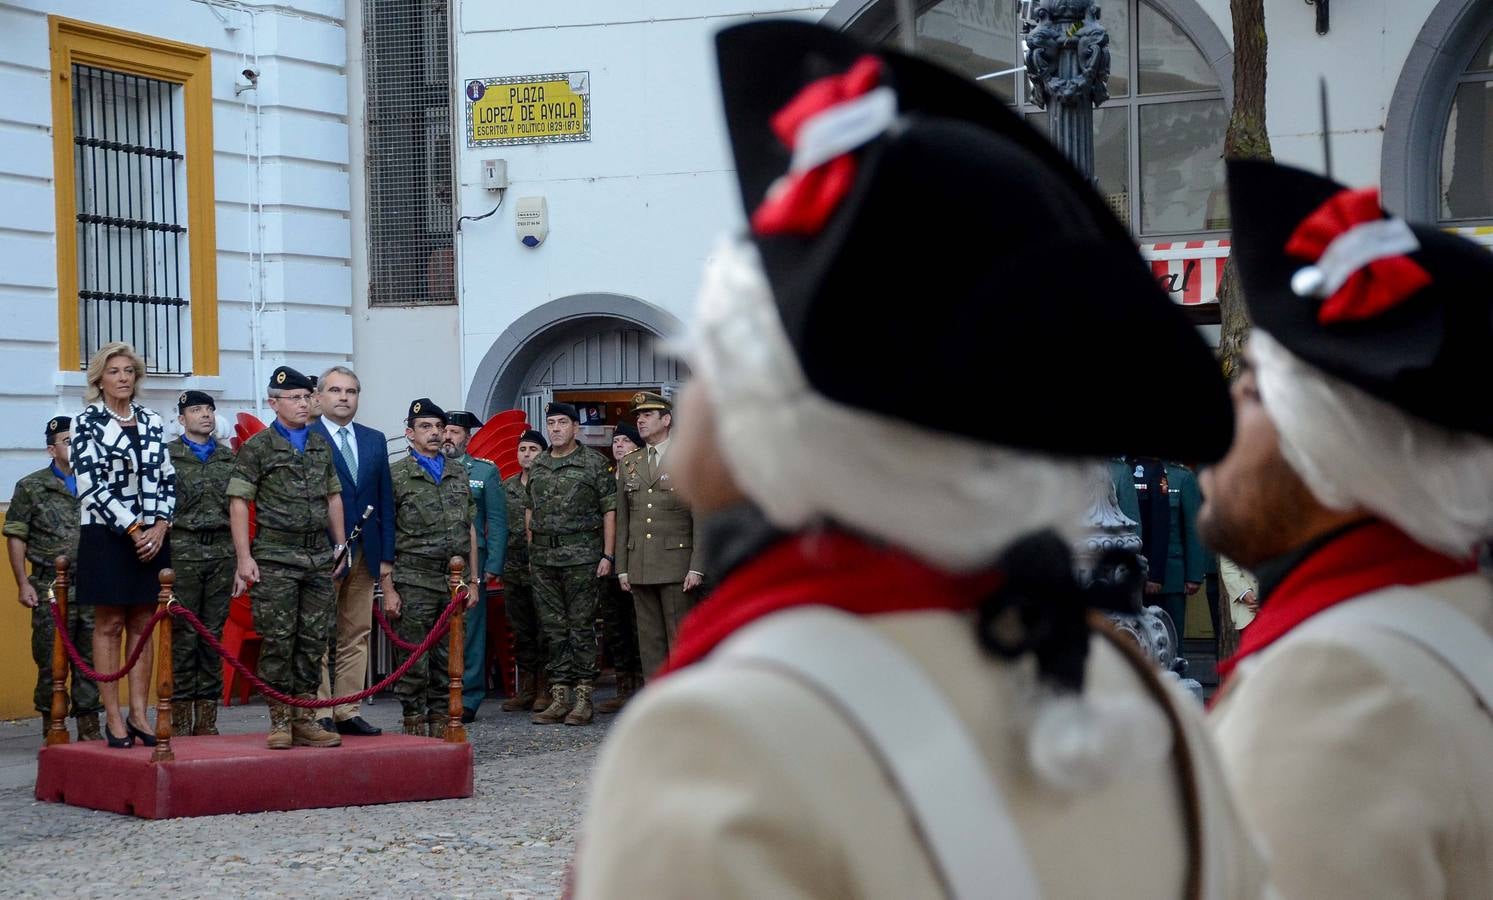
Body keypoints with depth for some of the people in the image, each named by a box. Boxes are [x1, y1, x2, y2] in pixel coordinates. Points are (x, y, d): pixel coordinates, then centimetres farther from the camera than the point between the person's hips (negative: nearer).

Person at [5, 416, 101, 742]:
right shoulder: (31, 488, 4)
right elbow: (15, 537, 3)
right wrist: (22, 584, -4)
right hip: (51, 588, -2)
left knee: (91, 659, 5)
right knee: (51, 661, 0)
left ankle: (89, 727, 13)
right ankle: (52, 730, 8)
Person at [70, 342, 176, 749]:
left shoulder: (152, 422, 10)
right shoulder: (86, 422, -3)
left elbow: (167, 479, 10)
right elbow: (90, 486, -10)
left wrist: (160, 526, -5)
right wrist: (133, 529, -13)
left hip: (151, 536, 4)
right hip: (106, 536, -4)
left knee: (142, 625, 5)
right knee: (109, 625, 0)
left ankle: (139, 713, 9)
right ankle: (113, 716, 2)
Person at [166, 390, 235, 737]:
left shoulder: (228, 458, 14)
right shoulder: (166, 456, 3)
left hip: (222, 551, 3)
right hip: (182, 551, -3)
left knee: (213, 634, 4)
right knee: (183, 634, -5)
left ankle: (207, 718, 7)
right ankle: (180, 717, -1)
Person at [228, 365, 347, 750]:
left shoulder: (321, 445, 15)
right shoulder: (257, 447, -2)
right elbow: (238, 503, -5)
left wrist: (340, 545, 14)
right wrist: (243, 557, -12)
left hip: (319, 558, 5)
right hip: (276, 560, -5)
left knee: (313, 642, 5)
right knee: (278, 642, -5)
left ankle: (305, 721, 10)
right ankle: (280, 723, 1)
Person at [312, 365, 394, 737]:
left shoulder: (375, 441, 14)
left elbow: (385, 500, 14)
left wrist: (386, 554, 7)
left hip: (364, 553, 6)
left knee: (356, 636, 7)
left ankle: (348, 713, 10)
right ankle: (319, 714, 1)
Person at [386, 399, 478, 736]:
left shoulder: (459, 474, 15)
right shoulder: (396, 476, -1)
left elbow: (470, 530, 17)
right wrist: (388, 590, -9)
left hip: (454, 582, 5)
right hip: (413, 583, -5)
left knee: (448, 661, 6)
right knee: (413, 662, -3)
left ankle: (441, 725, 13)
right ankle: (415, 728, 2)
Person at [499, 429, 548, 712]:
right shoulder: (506, 487, 14)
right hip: (513, 569, 5)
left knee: (544, 630, -3)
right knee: (521, 631, 9)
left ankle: (545, 690, 2)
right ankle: (526, 691, 15)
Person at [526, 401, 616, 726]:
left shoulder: (594, 463, -1)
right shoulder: (536, 466, 14)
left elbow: (609, 511, -3)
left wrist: (607, 555, -9)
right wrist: (532, 553, 12)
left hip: (582, 556, -5)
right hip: (543, 558, 5)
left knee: (581, 626, -4)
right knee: (553, 628, 6)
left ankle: (583, 699, -1)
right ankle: (559, 698, 10)